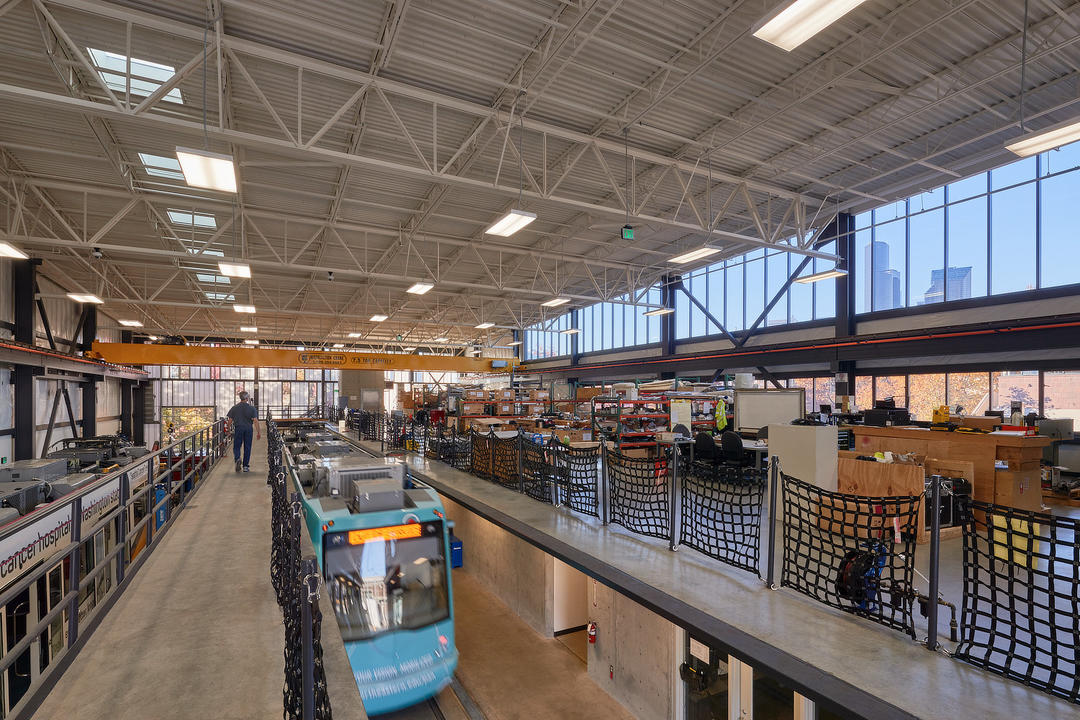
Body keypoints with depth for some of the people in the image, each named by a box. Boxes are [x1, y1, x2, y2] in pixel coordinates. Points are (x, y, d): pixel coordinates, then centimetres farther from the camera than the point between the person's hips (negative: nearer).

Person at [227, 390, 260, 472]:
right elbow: (255, 420, -8)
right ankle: (245, 466, 10)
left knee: (236, 447, 8)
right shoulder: (251, 408, -2)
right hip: (248, 429, 0)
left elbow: (230, 420, 2)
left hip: (238, 429, 0)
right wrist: (258, 432, -6)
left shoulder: (235, 407, 2)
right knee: (247, 448, 7)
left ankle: (237, 459, -22)